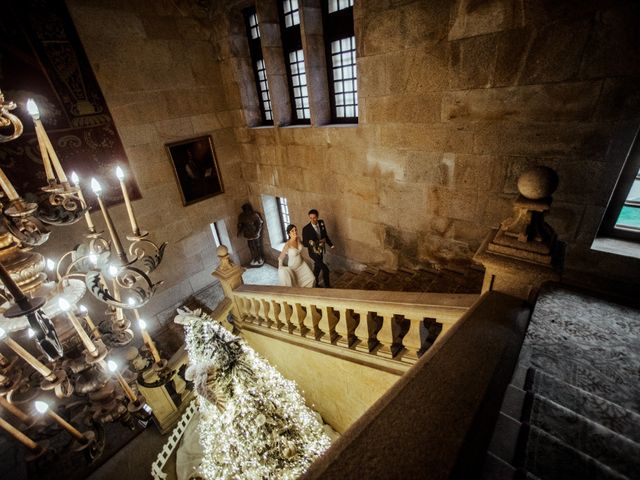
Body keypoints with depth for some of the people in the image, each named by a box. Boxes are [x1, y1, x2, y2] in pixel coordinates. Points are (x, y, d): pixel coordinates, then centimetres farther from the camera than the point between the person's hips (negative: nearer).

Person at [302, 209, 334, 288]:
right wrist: (310, 243, -38)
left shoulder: (321, 223, -7)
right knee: (325, 269, -5)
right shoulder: (306, 229, -23)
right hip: (313, 252, -6)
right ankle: (326, 285, 18)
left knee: (317, 267, 22)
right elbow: (304, 243, -17)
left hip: (321, 250, 6)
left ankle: (315, 283, 43)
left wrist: (330, 244, 4)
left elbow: (325, 235, 7)